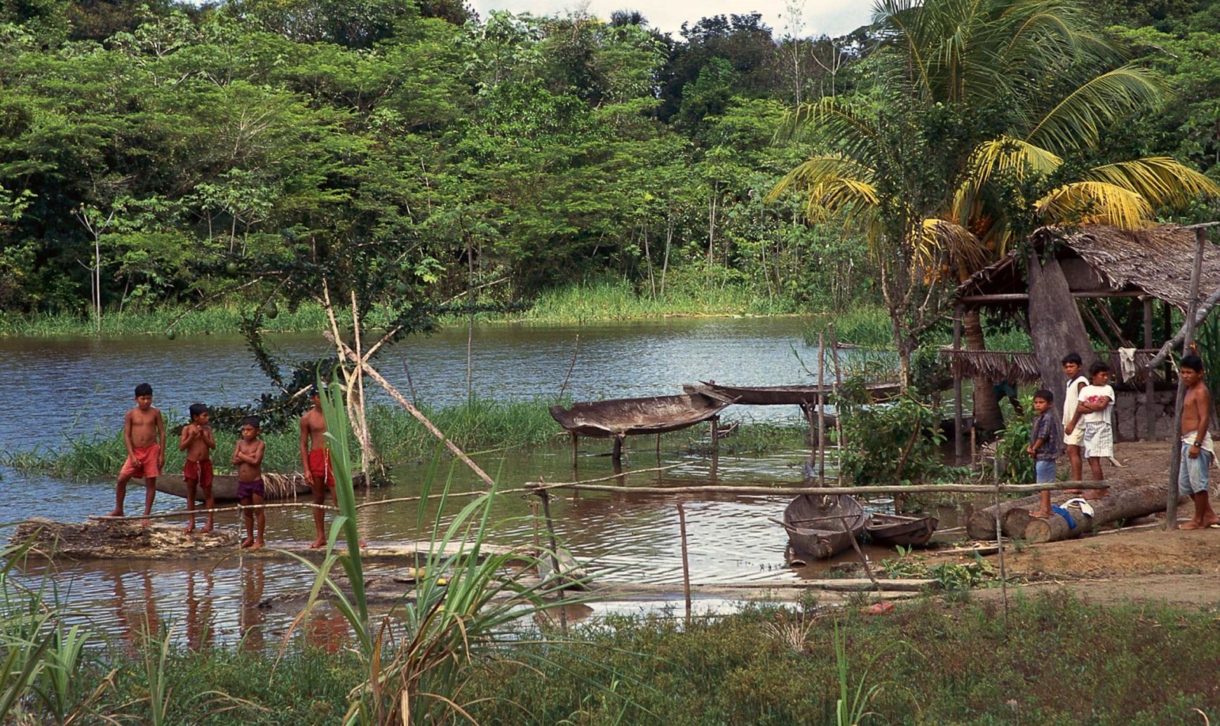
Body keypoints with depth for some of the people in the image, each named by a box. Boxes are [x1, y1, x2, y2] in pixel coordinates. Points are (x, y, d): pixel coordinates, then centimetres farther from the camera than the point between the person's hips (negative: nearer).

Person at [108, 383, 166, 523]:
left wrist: (162, 454, -4)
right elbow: (126, 435, -2)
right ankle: (118, 510, 12)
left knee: (151, 482, -1)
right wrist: (132, 455, -11)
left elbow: (162, 433, 2)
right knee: (122, 479, -5)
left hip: (151, 450, -1)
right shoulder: (130, 415, 0)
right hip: (135, 451, 1)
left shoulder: (155, 413, 1)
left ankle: (146, 515, 6)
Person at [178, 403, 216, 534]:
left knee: (207, 493, 4)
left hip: (205, 464, 1)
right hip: (191, 464, -1)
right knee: (190, 494, 7)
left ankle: (210, 521, 9)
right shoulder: (187, 429, -4)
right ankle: (191, 522, 16)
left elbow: (213, 445, -4)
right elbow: (181, 447, -9)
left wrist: (203, 435, -15)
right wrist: (192, 436, -19)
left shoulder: (207, 429, 2)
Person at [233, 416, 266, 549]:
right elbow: (235, 460, -6)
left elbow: (256, 461, -19)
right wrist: (249, 456, -15)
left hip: (255, 482, -5)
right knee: (247, 511, 13)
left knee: (258, 510, 0)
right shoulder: (240, 443, 5)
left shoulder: (259, 444, -7)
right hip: (242, 482, 5)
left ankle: (260, 539, 4)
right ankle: (249, 538, 22)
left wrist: (242, 456, -8)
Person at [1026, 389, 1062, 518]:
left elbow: (1042, 436, -19)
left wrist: (1034, 449, -9)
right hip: (1039, 456, 10)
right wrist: (1030, 447, 1)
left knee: (1044, 483, -7)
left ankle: (1044, 509, -5)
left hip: (1045, 455, -10)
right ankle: (1046, 507, 23)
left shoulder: (1047, 418, -16)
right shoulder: (1038, 418, 14)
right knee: (1042, 483, 16)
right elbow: (1033, 435, 17)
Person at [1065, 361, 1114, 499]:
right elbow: (1079, 409, 12)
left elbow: (1102, 405, -15)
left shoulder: (1107, 389, 0)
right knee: (1091, 459, 6)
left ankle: (1097, 490, -9)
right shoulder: (1085, 390, 12)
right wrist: (1072, 424, 7)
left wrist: (1086, 405, -5)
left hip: (1101, 426, -5)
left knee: (1094, 458, -11)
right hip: (1088, 426, 5)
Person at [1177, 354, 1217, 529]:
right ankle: (1208, 515, 21)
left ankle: (1199, 520, 1)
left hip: (1197, 439, -11)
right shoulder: (1190, 390, 18)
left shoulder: (1201, 391, -12)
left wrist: (1197, 443, -24)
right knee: (1185, 482, 14)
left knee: (1197, 480, -6)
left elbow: (1204, 418, -19)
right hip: (1187, 441, 11)